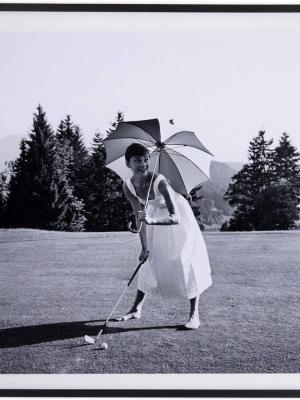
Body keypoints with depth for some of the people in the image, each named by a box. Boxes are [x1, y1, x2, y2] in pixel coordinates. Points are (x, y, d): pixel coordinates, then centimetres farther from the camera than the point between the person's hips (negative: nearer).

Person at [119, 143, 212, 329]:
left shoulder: (160, 182, -37)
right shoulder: (128, 187, -20)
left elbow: (175, 218, -43)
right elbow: (139, 217, -10)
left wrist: (151, 221, -60)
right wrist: (144, 247, -9)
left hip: (178, 216, -5)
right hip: (155, 215, 5)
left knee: (185, 261, -9)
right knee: (149, 261, 9)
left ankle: (194, 315, 1)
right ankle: (137, 309, 20)